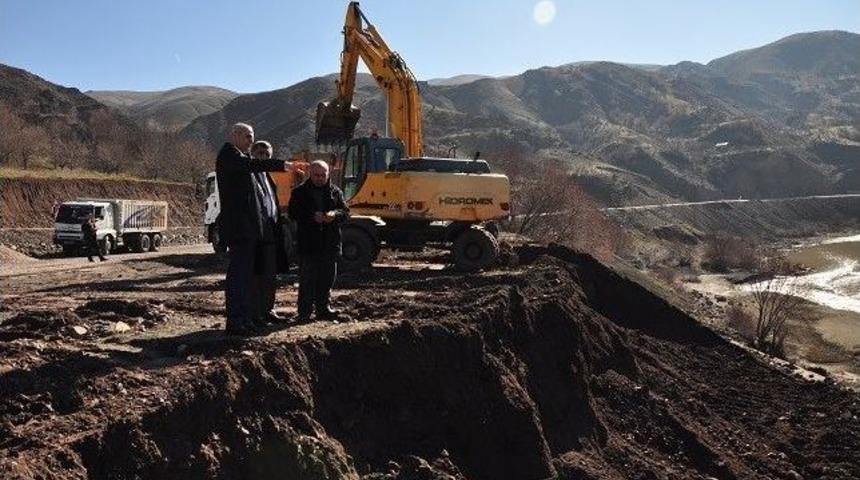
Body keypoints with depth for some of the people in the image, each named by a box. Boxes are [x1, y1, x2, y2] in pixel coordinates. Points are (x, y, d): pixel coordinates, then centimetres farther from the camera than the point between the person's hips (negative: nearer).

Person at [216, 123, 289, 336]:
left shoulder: (241, 157, 25)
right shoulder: (228, 154, -2)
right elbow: (250, 165, -23)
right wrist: (282, 165, -27)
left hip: (253, 227, 10)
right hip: (240, 226, -10)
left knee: (249, 272, 11)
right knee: (239, 273, -9)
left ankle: (247, 320, 17)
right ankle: (235, 322, -7)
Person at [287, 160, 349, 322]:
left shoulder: (335, 192, 11)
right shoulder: (300, 192, 3)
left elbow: (345, 212, 7)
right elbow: (293, 213, -5)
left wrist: (335, 214, -15)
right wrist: (312, 217, -19)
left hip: (330, 243, 3)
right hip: (307, 243, -3)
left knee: (327, 278, 9)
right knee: (307, 279, -3)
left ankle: (323, 308, 21)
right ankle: (304, 312, 2)